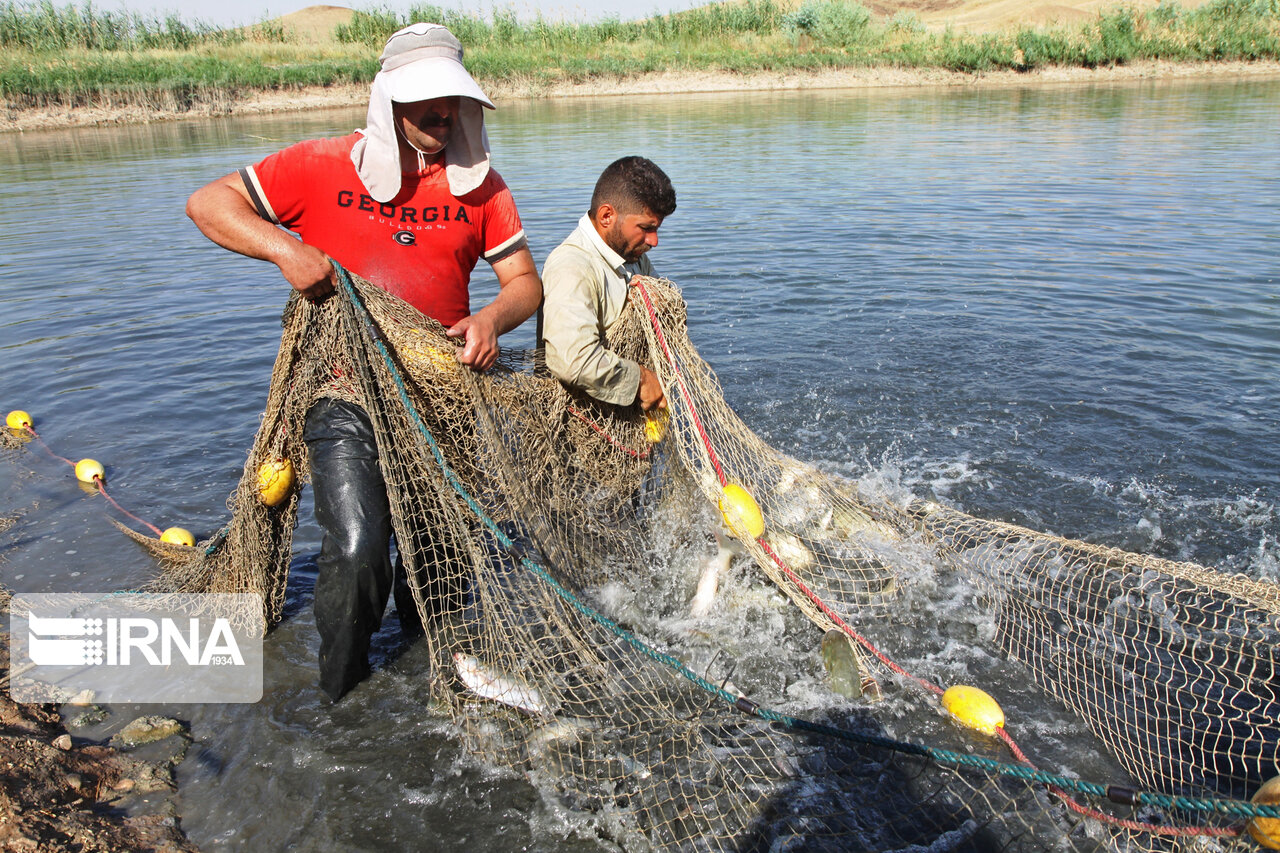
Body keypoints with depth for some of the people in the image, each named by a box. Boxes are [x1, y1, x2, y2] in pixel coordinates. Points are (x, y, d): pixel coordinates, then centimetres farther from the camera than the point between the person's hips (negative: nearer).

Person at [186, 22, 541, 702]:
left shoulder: (479, 184, 4)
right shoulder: (325, 166, -2)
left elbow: (525, 280, 4)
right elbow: (208, 202, 2)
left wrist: (492, 318, -18)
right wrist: (284, 248, -16)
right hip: (346, 392, -3)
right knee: (358, 550, -16)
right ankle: (343, 700, 14)